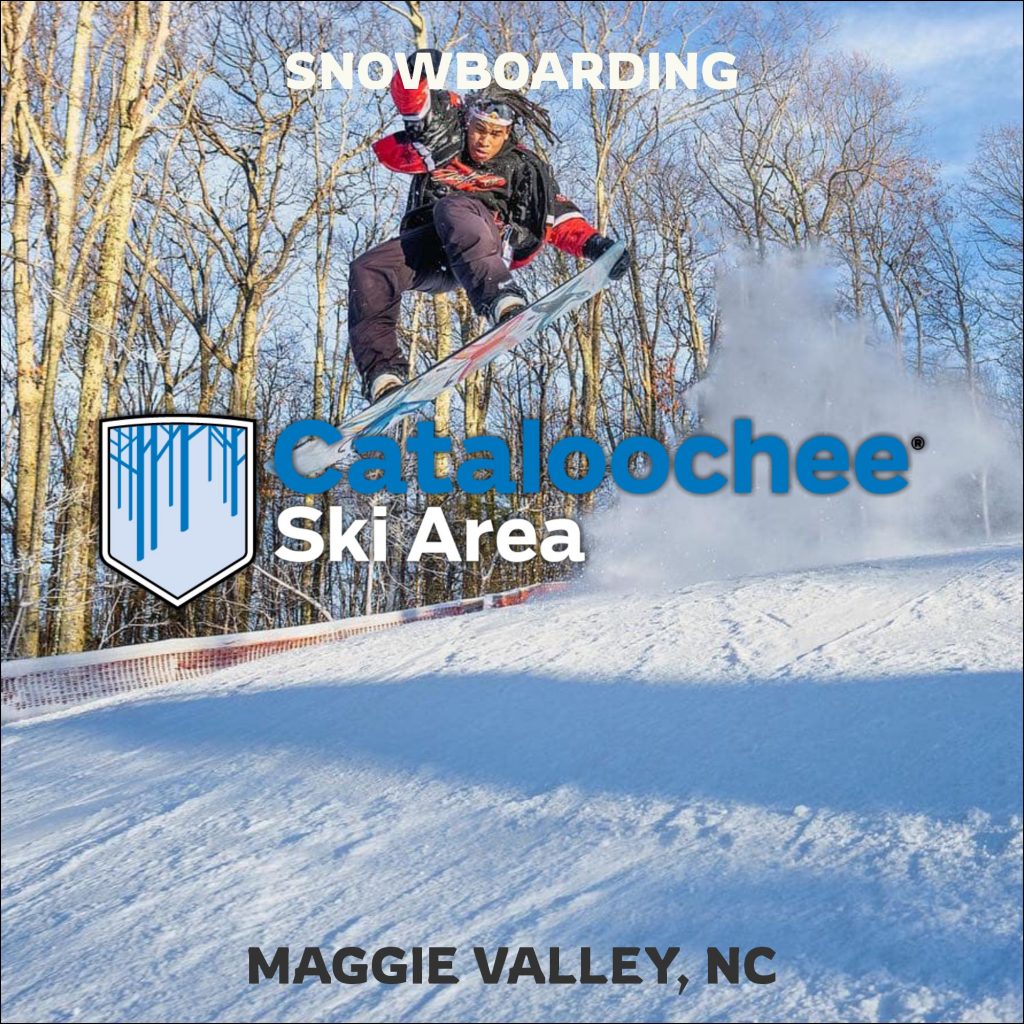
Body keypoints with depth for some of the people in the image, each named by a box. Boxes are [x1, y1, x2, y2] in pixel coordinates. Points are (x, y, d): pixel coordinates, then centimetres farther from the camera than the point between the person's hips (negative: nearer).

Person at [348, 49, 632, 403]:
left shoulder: (521, 167, 12)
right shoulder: (448, 132, 15)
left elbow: (559, 218, 7)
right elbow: (409, 98, 8)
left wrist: (593, 244, -11)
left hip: (487, 243, -3)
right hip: (429, 251, 3)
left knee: (452, 207, -36)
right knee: (367, 271, -23)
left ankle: (498, 294, -58)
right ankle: (382, 368, -27)